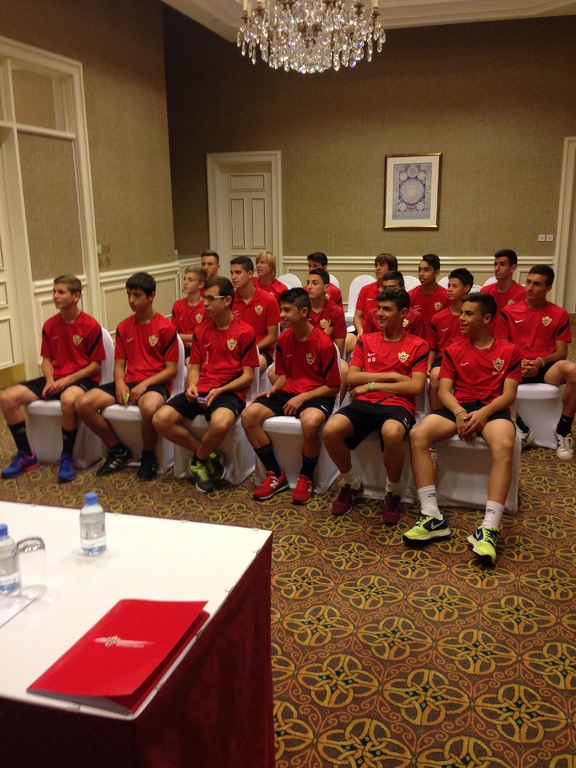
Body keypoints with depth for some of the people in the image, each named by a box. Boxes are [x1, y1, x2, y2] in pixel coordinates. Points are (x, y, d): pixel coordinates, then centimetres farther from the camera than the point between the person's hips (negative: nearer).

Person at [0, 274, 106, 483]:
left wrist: (67, 380, -18)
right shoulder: (49, 325, 7)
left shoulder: (91, 326, -9)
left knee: (68, 400, -43)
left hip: (82, 378, -6)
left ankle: (66, 457, -21)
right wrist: (50, 380, -8)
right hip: (56, 379, 6)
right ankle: (26, 455, 0)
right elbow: (47, 359, 12)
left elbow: (96, 365, -8)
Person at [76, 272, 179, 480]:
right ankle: (119, 450, 3)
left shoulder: (166, 328, -4)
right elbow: (119, 365, 12)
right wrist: (119, 383, -10)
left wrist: (144, 384, -18)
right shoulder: (123, 328, 11)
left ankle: (148, 456, -11)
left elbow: (171, 369, -6)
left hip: (154, 383, -5)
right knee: (83, 404, -16)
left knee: (150, 407, -42)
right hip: (129, 382, 6)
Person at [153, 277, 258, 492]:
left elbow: (248, 375, -5)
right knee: (160, 419, -16)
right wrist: (191, 385, -8)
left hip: (230, 392, -5)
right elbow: (194, 368, 16)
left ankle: (198, 460, -5)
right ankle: (207, 455, 0)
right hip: (200, 391, 5)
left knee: (220, 423, -39)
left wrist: (219, 391, -17)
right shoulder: (201, 331, 13)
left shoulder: (245, 332, -3)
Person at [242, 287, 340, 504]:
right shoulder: (283, 339, 5)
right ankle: (276, 475, -4)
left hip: (317, 395, -6)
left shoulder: (324, 343, -13)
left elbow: (333, 387, -9)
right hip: (289, 392, 6)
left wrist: (303, 397, -18)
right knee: (249, 415, -18)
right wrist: (273, 389, -4)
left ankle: (306, 478, -12)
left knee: (310, 422, -40)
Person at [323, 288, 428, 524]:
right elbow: (351, 378, 5)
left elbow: (416, 387, -5)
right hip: (364, 403, 3)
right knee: (330, 430, -27)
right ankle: (353, 485, 3)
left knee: (392, 433, -40)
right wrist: (391, 375, -4)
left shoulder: (417, 345, 7)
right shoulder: (365, 341, 16)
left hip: (397, 405, -3)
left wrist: (373, 384, -5)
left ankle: (393, 493, -10)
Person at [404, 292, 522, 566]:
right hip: (459, 407, 2)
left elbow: (509, 394, 0)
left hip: (493, 409, -2)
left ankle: (489, 528, -39)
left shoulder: (509, 350, 9)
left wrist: (483, 413, -19)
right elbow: (444, 391, 6)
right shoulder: (453, 351, 15)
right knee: (418, 434, -28)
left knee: (504, 445, -38)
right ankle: (432, 516, -28)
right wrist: (460, 413, -15)